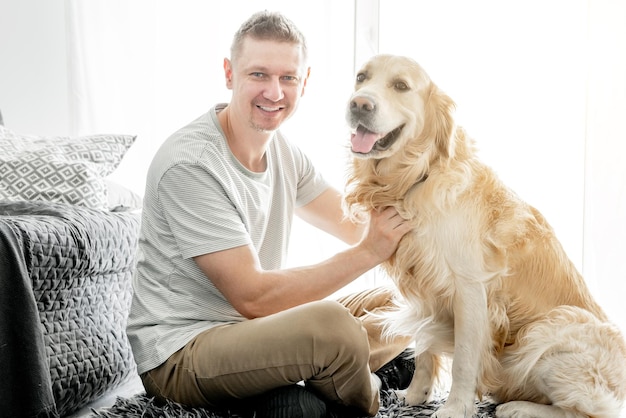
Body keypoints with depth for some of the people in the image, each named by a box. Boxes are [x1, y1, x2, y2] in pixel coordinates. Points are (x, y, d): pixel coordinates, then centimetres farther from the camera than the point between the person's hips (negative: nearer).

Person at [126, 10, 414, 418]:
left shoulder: (283, 150, 5)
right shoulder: (190, 165, -22)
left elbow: (353, 223, 8)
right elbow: (252, 297, -23)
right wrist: (367, 252, -23)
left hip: (253, 324, 9)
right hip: (180, 352, -9)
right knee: (329, 324, -34)